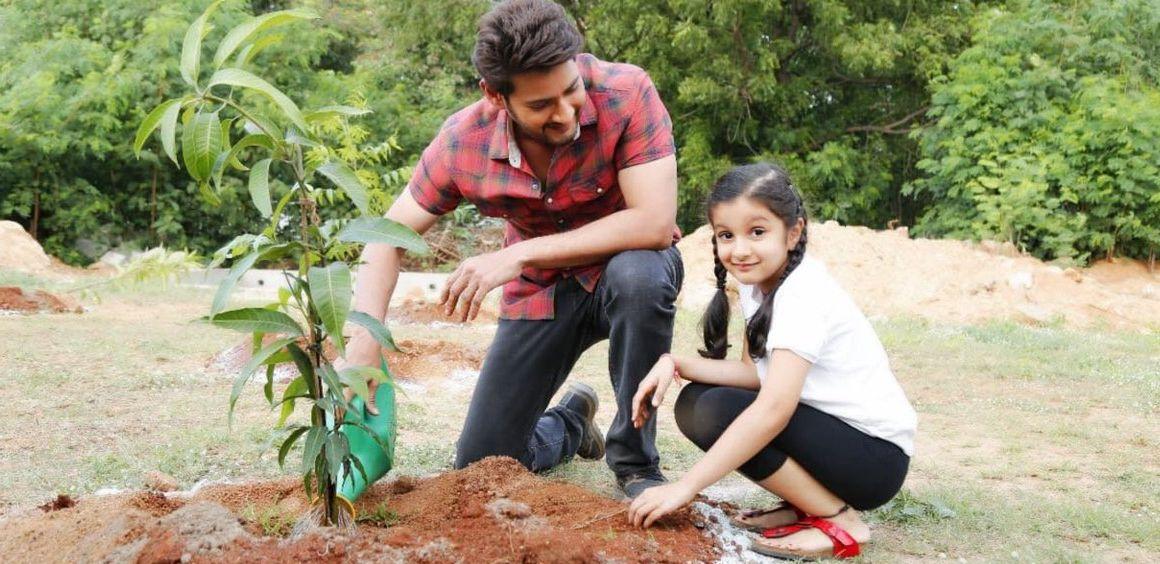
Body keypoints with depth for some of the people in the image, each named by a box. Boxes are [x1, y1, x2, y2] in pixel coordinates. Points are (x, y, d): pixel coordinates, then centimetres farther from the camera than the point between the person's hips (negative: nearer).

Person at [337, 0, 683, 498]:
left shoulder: (625, 93, -28)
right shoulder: (464, 141, -19)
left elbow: (655, 223, -34)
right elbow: (387, 239, -10)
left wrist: (517, 255, -35)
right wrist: (363, 346, -27)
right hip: (541, 294, 3)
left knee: (638, 275, -40)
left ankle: (635, 462, -17)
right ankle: (572, 423, 36)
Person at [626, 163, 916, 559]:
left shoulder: (803, 293, -23)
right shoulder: (756, 282, 4)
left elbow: (774, 408, -31)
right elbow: (753, 372, 4)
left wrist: (684, 487, -32)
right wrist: (675, 364, -12)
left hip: (876, 454, -9)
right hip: (826, 428, 9)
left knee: (717, 413, -23)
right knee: (694, 402, -1)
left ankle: (839, 521, -12)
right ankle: (806, 503, 5)